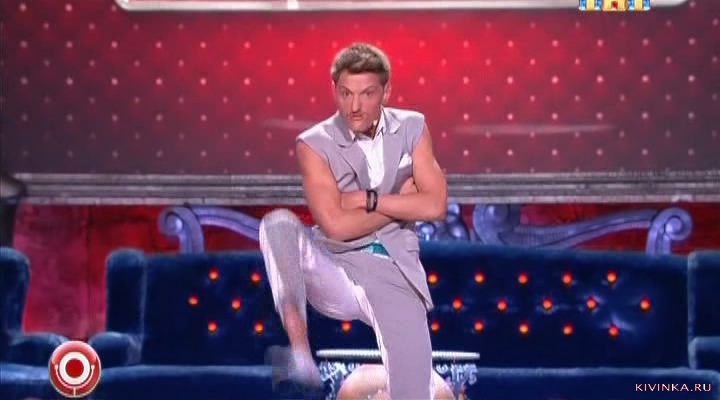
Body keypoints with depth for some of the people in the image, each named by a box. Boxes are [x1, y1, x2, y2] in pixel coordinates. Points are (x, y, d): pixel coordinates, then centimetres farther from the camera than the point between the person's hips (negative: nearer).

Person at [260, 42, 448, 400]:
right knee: (278, 223, -30)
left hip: (396, 274, 2)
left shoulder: (412, 128, 5)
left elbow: (435, 206, -5)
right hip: (337, 271, -2)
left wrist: (368, 199, -11)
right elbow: (336, 225, -16)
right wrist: (402, 202, -7)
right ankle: (300, 355, -36)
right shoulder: (315, 144, -4)